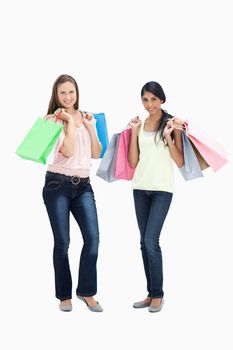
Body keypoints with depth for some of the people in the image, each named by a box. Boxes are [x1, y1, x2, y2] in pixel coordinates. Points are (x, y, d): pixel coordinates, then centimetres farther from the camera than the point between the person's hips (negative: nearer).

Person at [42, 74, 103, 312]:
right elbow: (67, 151, -15)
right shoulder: (54, 120, -2)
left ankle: (86, 291, 8)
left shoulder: (86, 117, 13)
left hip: (83, 185, 4)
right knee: (62, 242, 1)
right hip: (58, 185, -4)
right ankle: (64, 295, 16)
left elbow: (96, 154, 8)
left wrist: (90, 127, 0)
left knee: (93, 238, -8)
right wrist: (70, 121, -11)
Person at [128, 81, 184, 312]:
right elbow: (133, 162, 4)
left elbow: (180, 162, -6)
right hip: (140, 188, 5)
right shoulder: (140, 124, 8)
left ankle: (158, 295, 5)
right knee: (144, 242, 7)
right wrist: (134, 131, 0)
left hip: (162, 189, -5)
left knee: (151, 241, -10)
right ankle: (151, 293, 18)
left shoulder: (172, 123, -3)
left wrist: (168, 136, -16)